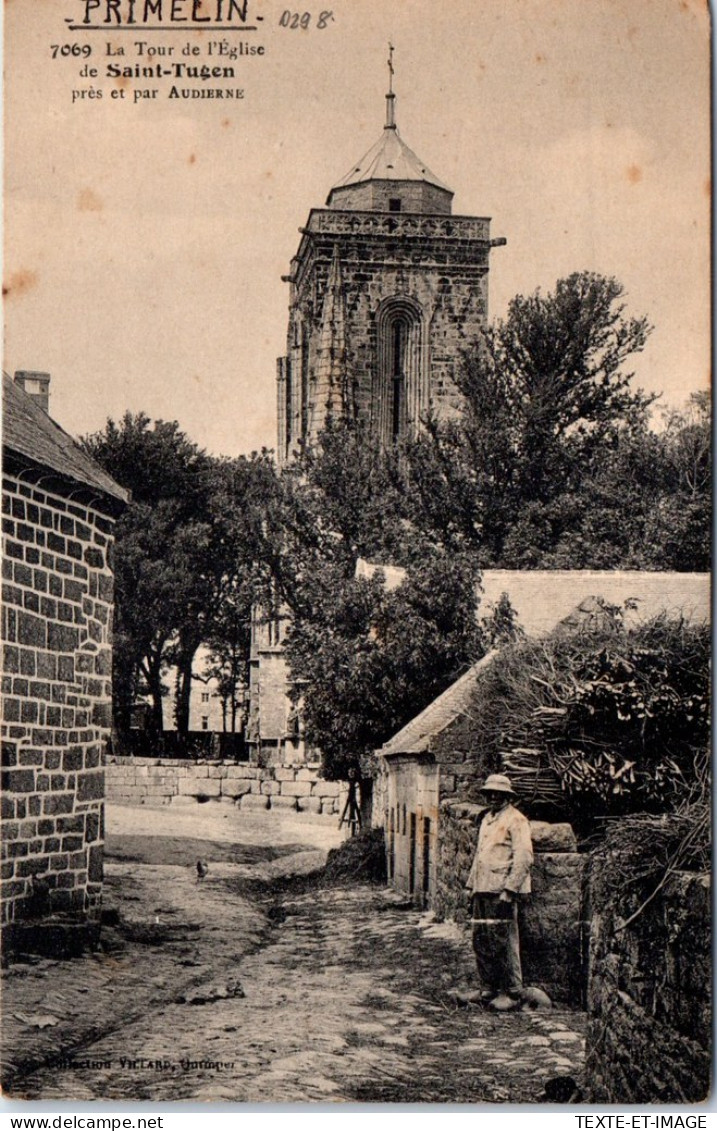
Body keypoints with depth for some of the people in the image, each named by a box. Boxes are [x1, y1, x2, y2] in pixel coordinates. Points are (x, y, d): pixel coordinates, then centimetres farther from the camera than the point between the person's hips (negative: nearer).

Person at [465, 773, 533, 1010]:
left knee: (503, 942, -7)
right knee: (481, 940, 10)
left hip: (501, 890, -9)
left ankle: (511, 993, 0)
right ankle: (489, 988, 20)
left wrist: (509, 889, -20)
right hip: (483, 890, 9)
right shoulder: (487, 819, 20)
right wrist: (471, 885, 21)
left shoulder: (516, 820, -7)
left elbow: (524, 858, -15)